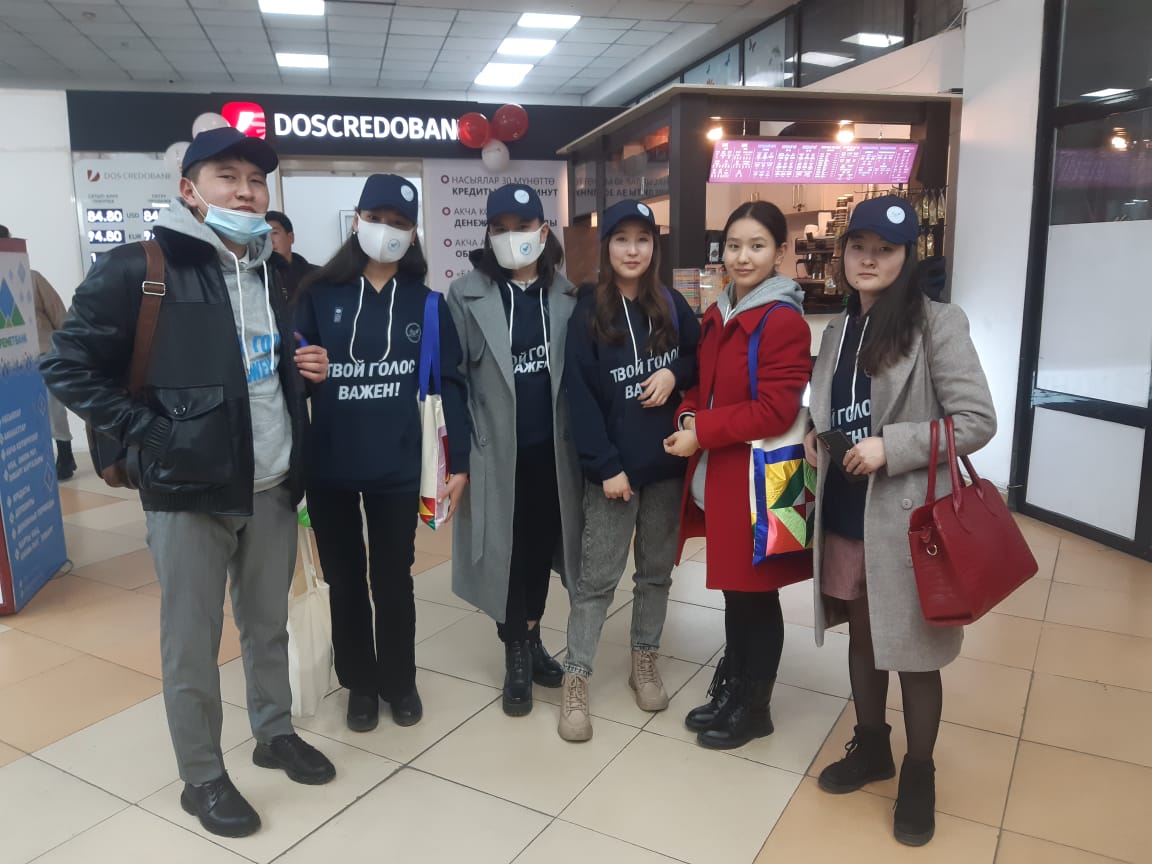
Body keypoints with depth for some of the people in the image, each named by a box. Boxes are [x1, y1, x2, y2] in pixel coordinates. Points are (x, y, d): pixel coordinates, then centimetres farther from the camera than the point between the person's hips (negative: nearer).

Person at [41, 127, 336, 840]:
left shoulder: (275, 273, 11)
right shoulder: (139, 269, -9)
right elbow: (69, 366, -6)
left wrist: (308, 369, 2)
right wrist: (148, 434, -12)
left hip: (273, 487, 6)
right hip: (190, 491, -5)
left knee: (270, 626, 19)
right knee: (192, 644, 8)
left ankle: (276, 733, 39)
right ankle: (203, 777, 26)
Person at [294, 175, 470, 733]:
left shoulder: (425, 302, 1)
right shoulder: (320, 295, 0)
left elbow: (448, 383, -2)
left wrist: (458, 461, -5)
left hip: (397, 468, -1)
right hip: (328, 468, 1)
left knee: (393, 580, 12)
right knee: (344, 581, 14)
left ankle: (400, 681, 33)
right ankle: (361, 684, 34)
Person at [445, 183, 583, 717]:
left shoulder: (566, 296, 4)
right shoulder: (466, 296, -4)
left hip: (552, 449, 3)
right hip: (496, 452, -2)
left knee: (542, 545, 14)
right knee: (506, 550, 7)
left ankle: (532, 638, 34)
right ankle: (515, 655, 24)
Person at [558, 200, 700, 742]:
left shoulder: (672, 306, 4)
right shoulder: (587, 314, -5)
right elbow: (579, 396, -10)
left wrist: (675, 374, -9)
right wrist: (606, 465, -15)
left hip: (667, 461, 4)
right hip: (613, 466, -3)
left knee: (656, 569, 15)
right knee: (596, 577, 1)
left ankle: (645, 662, 32)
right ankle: (575, 682, 13)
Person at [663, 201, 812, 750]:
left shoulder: (785, 321, -14)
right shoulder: (715, 317, 11)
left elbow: (774, 410, -20)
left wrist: (702, 433, -18)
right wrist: (687, 417, -5)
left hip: (757, 479, -7)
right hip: (716, 476, 7)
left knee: (756, 595, 8)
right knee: (732, 589, 19)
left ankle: (754, 708, 25)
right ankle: (729, 689, 36)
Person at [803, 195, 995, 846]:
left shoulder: (938, 324, -10)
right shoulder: (840, 329, 8)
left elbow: (978, 420, -14)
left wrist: (892, 446, -21)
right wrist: (814, 439, -2)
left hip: (908, 518, -5)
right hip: (845, 515, 6)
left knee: (914, 650, 9)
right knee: (863, 636, 19)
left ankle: (919, 774, 30)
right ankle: (871, 747, 40)